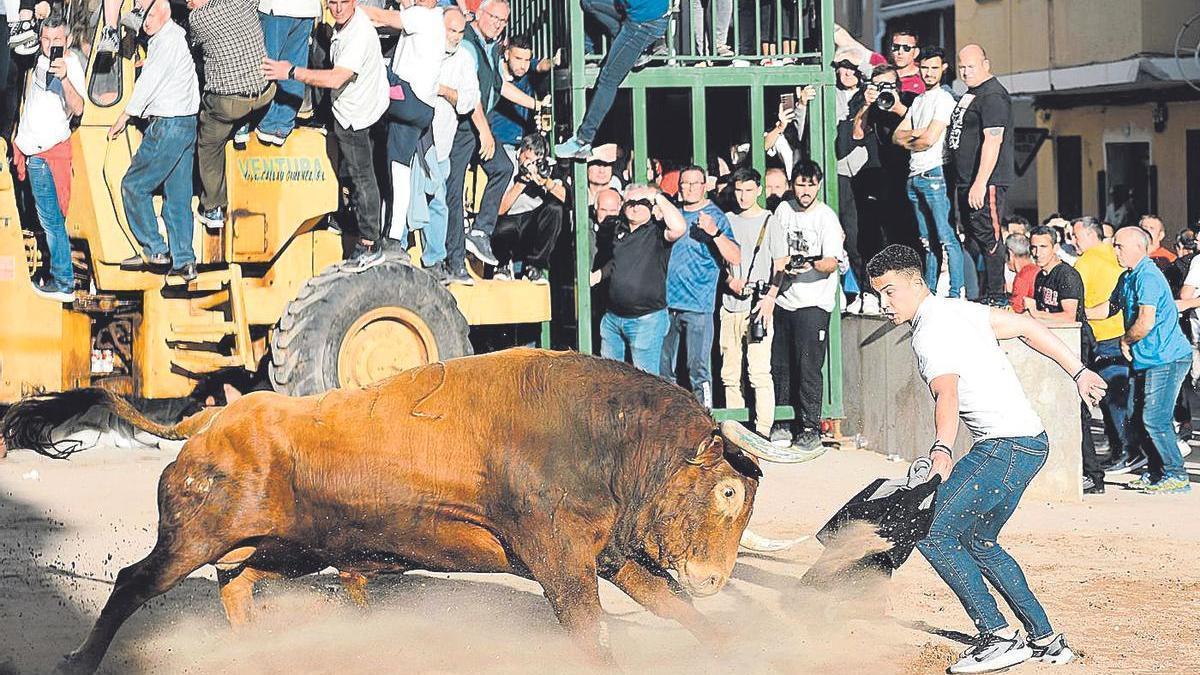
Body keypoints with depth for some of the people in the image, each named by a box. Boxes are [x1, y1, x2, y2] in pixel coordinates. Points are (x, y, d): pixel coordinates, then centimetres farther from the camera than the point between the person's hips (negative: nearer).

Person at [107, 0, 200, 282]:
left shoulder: (167, 40, -13)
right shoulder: (179, 35, 17)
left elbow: (149, 82, -13)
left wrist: (124, 116, -8)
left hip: (168, 125, -10)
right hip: (187, 123, 10)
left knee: (134, 185, -2)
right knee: (178, 197, 8)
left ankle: (155, 252, -3)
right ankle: (184, 261, 6)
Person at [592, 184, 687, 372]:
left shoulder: (657, 231, -9)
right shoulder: (620, 230, 11)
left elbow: (679, 228, -33)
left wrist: (659, 197, -22)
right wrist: (597, 275, 13)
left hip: (646, 320, -7)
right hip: (612, 317, 7)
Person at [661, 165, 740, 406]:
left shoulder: (715, 216, -2)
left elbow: (735, 258, -14)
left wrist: (714, 232, -27)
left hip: (697, 306, -5)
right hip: (665, 303, 5)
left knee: (698, 369, -7)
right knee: (662, 370, 9)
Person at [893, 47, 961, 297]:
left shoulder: (944, 99, -5)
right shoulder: (919, 100, 20)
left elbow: (930, 139, -13)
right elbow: (897, 136, 15)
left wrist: (908, 143, 5)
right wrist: (916, 133, -4)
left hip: (933, 175, -8)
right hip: (914, 176, 8)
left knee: (947, 238, -11)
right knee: (927, 240, 11)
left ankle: (956, 293, -13)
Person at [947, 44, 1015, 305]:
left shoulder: (993, 96, -14)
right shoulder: (970, 94, 19)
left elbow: (992, 141, -22)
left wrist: (980, 183, -27)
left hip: (987, 182, -11)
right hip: (966, 181, 11)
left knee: (988, 237, -10)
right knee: (972, 238, 13)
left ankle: (995, 297, -8)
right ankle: (977, 295, 20)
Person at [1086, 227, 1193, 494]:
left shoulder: (1148, 276, -17)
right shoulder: (1128, 277, 14)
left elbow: (1146, 322, -25)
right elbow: (1110, 308, 29)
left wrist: (1125, 341, -9)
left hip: (1166, 359, -10)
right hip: (1147, 360, 10)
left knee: (1154, 419, -11)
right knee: (1136, 419, 10)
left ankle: (1177, 476, -2)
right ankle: (1157, 472, 20)